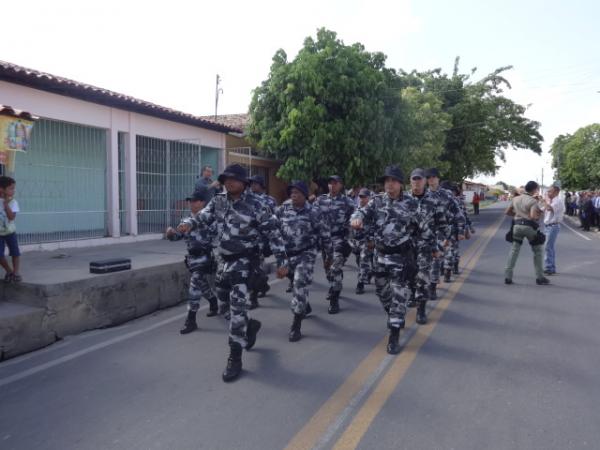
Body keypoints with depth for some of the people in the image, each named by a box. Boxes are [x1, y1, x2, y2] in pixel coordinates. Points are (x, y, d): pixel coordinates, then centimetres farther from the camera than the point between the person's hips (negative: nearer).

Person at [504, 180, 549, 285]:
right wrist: (539, 215, -1)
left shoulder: (516, 199, 10)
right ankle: (539, 277, 16)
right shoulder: (533, 201, -9)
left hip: (517, 225, 5)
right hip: (529, 226, -5)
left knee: (514, 250, 9)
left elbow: (507, 212, 17)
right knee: (537, 251, 11)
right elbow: (533, 216, -20)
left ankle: (508, 277, 3)